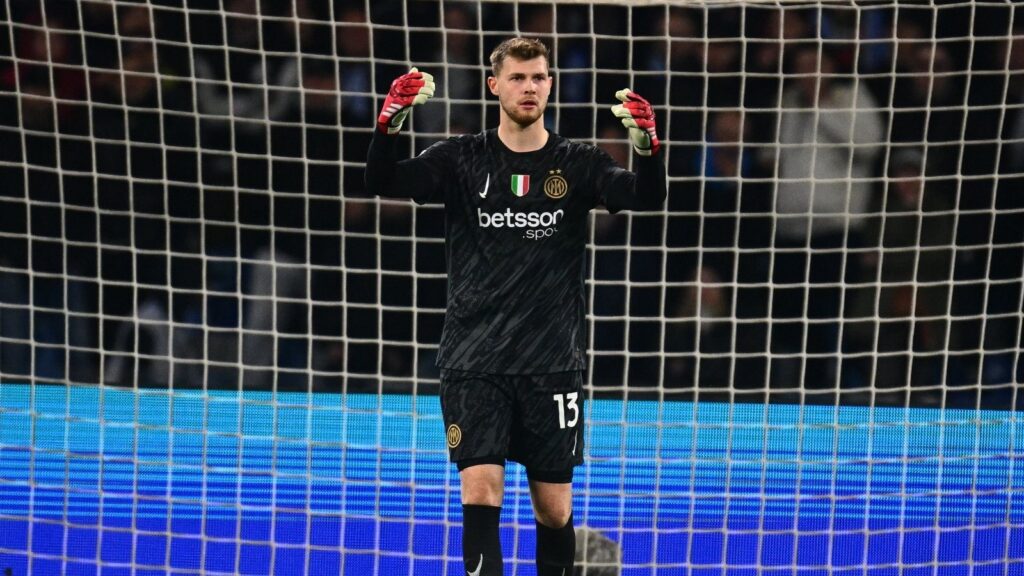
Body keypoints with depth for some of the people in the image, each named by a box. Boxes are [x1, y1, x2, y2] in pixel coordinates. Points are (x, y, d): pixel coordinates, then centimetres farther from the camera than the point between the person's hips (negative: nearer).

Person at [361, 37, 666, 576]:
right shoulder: (461, 159, 1)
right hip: (475, 362, -1)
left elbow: (646, 197, -13)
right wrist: (389, 124, -31)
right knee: (480, 492, -13)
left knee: (554, 509, 6)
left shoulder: (576, 163, 2)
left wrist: (647, 146, -33)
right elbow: (384, 182, -12)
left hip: (552, 364, 1)